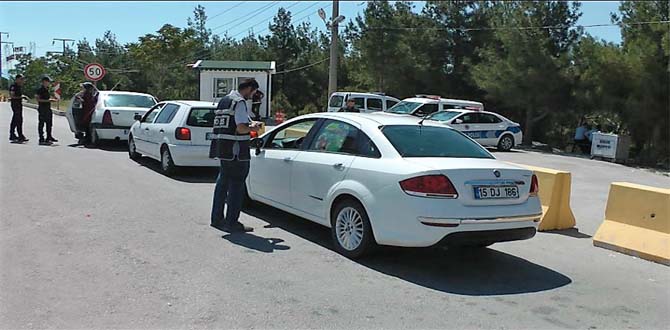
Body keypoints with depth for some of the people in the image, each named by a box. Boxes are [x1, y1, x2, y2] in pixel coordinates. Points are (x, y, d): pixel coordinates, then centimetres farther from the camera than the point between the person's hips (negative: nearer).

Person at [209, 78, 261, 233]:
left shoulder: (224, 100, 18)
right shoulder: (240, 102, -12)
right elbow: (241, 128, -21)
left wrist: (250, 124, 18)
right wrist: (252, 128, -1)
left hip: (222, 148, 9)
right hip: (235, 150, -9)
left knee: (222, 182, 17)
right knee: (236, 185, -2)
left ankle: (217, 219, 24)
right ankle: (231, 223, 2)